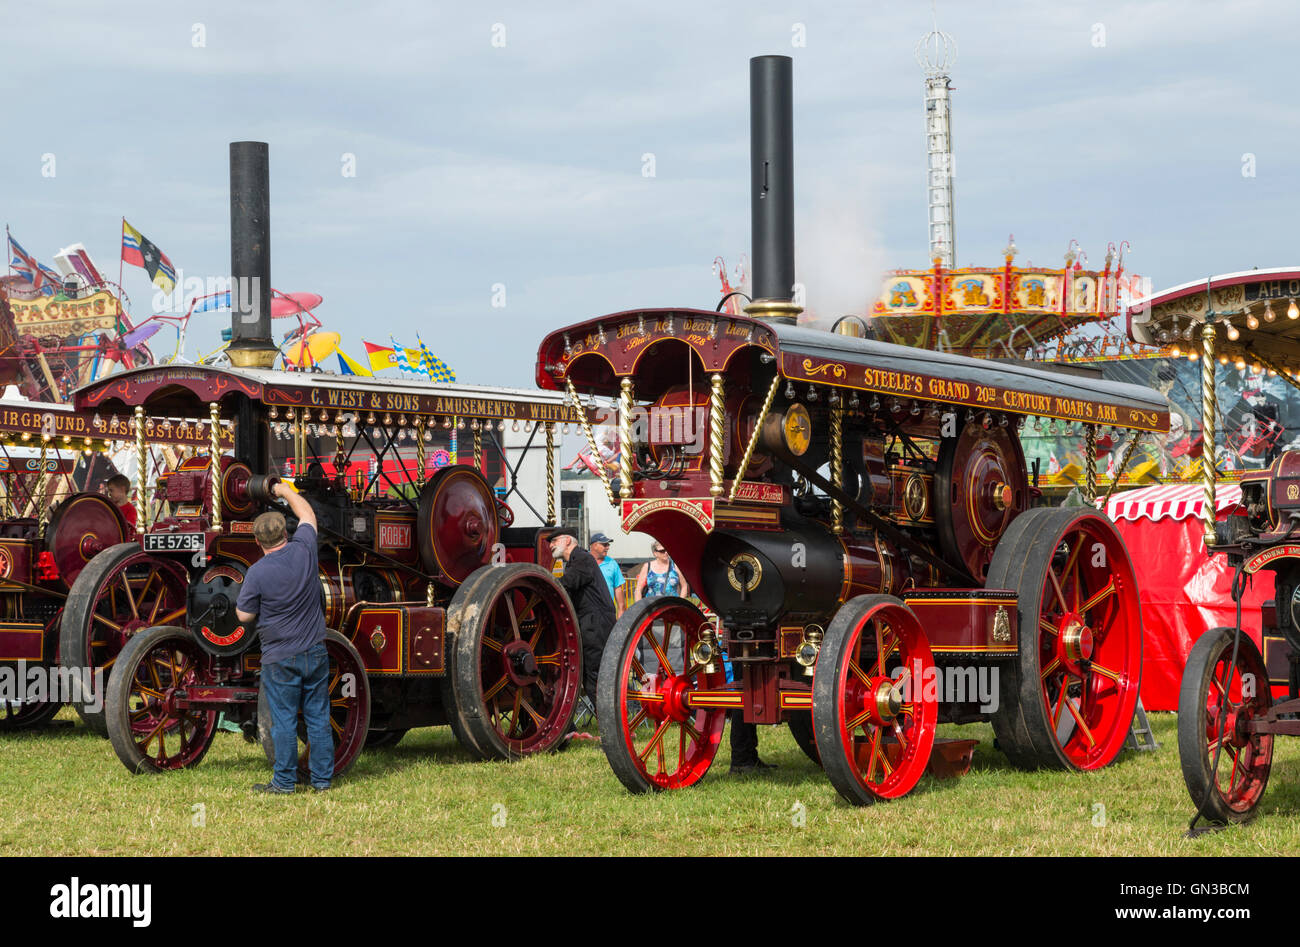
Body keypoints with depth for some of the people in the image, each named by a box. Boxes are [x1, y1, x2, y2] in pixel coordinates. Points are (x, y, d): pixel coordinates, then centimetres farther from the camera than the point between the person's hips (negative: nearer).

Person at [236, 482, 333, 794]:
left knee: (284, 720, 4)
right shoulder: (303, 550, -5)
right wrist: (285, 491, 28)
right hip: (315, 652, 4)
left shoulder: (257, 572, -15)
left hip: (280, 658, -4)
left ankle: (284, 781, 9)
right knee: (318, 718, 10)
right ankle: (322, 779, 15)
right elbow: (307, 515, 15)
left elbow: (244, 615, -6)